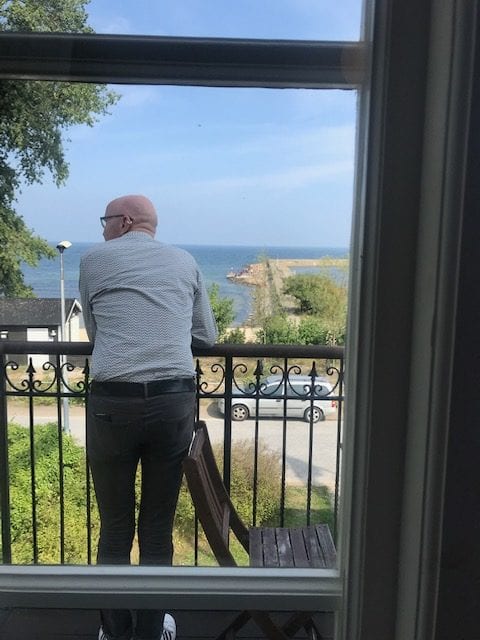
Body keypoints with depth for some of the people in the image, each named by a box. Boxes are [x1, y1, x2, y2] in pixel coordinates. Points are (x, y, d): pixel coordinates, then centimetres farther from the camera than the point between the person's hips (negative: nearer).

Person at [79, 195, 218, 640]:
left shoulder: (94, 259, 8)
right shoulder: (184, 261, 13)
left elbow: (94, 332, 14)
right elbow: (207, 336, 16)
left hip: (113, 402, -1)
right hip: (175, 401, 2)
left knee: (114, 527, 14)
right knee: (158, 527, 15)